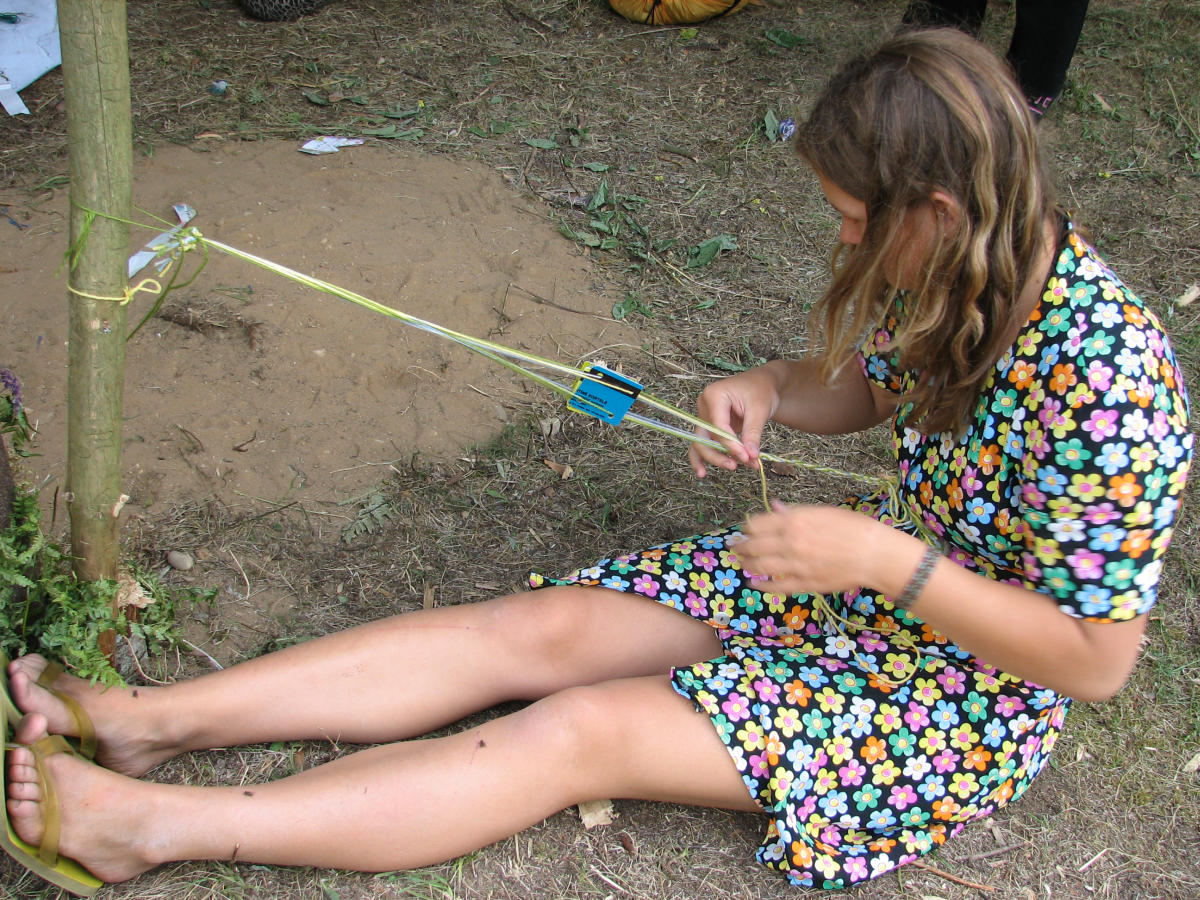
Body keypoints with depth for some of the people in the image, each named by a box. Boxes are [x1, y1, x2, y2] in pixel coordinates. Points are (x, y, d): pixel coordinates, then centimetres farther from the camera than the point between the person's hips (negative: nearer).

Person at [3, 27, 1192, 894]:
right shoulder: (958, 273, -7)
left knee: (584, 728, -20)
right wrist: (769, 389, -11)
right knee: (537, 625, -8)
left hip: (971, 677, -7)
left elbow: (1095, 659, -25)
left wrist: (887, 559, -31)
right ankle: (149, 721, -7)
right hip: (875, 573, 7)